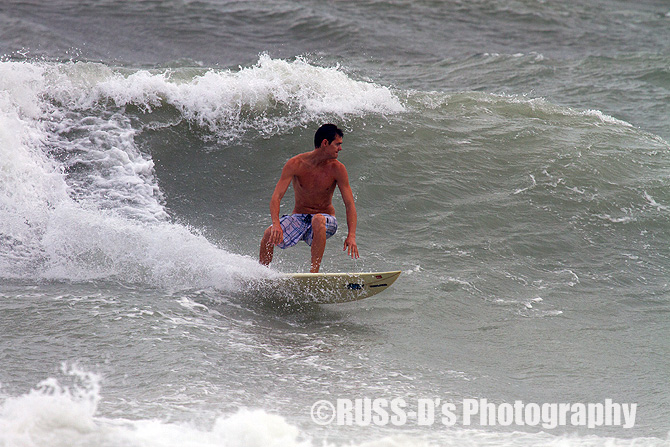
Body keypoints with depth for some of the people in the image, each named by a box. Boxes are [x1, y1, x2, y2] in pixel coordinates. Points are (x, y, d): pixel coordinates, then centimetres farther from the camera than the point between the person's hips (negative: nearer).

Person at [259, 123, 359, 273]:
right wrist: (276, 224, -37)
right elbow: (276, 197, -18)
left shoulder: (337, 169, -10)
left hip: (325, 219, -1)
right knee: (269, 234, -25)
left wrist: (351, 236, -28)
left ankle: (314, 272, -35)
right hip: (299, 218, 1)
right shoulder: (296, 164, -12)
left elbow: (349, 204, -12)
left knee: (317, 220, -37)